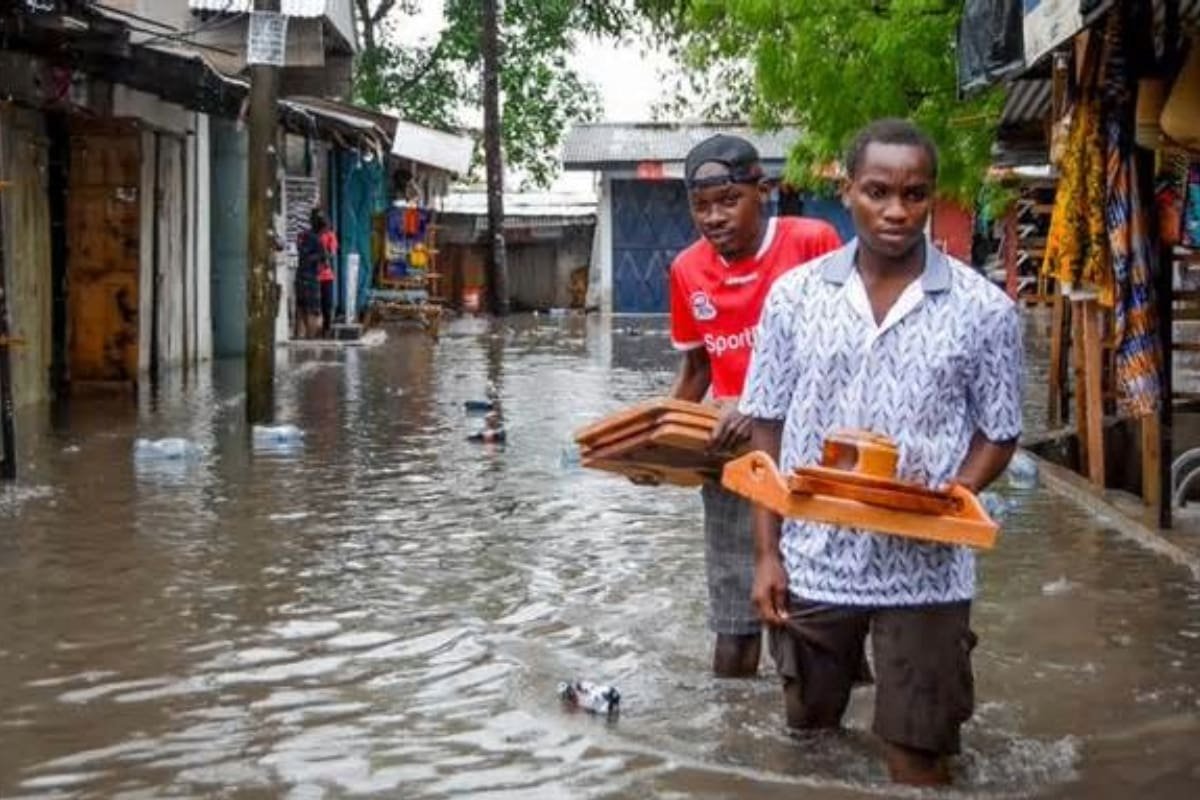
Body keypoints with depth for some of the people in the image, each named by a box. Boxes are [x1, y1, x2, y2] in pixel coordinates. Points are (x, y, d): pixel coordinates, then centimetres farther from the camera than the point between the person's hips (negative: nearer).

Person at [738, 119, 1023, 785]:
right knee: (806, 742, 17)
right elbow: (767, 430, 4)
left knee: (917, 759, 6)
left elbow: (998, 435, 2)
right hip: (811, 564, 2)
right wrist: (766, 553, -2)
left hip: (925, 572, -2)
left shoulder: (983, 308, -4)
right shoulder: (795, 294, 0)